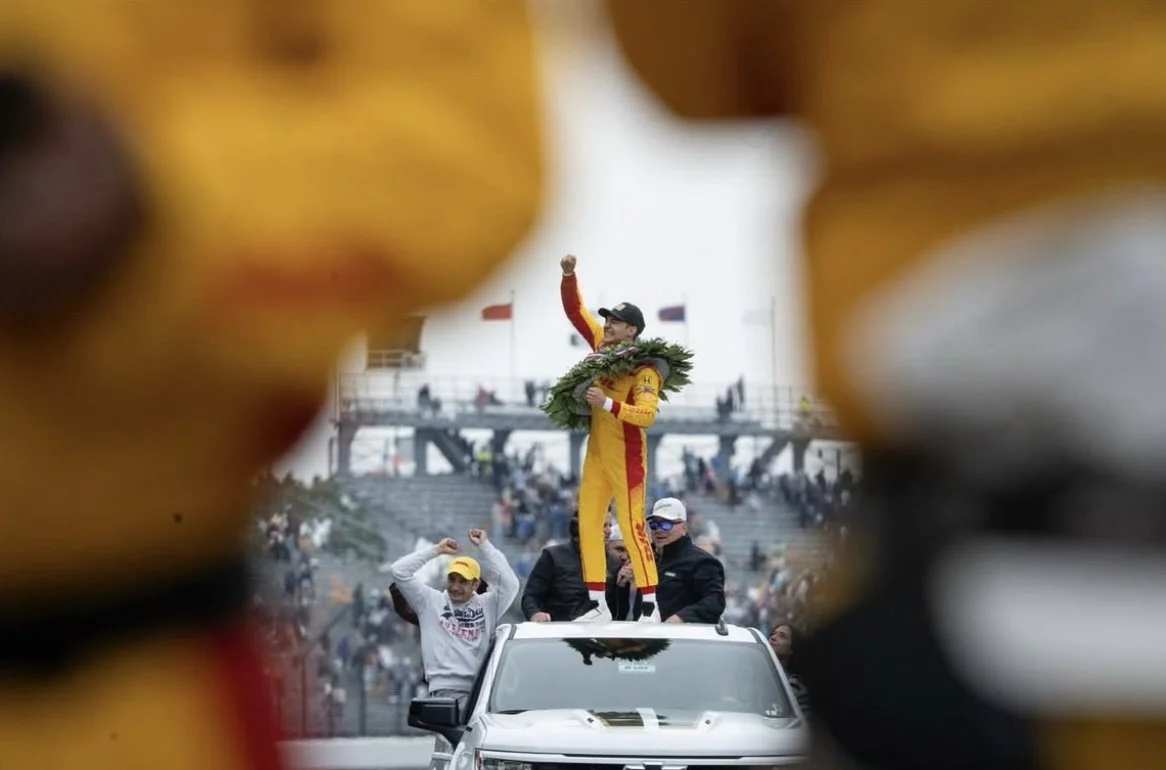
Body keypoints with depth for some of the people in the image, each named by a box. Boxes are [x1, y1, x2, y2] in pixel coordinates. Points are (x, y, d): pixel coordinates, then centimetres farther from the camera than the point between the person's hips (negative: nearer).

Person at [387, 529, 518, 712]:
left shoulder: (487, 604, 13)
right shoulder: (430, 601, 12)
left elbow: (510, 584, -4)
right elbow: (399, 571, 5)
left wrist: (485, 546, 2)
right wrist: (436, 550, 8)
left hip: (481, 689, 2)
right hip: (446, 689, -2)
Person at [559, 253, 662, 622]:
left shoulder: (645, 368, -14)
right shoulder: (601, 345, 6)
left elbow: (646, 415, -25)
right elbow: (574, 311, 10)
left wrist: (607, 404, -31)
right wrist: (568, 276, -3)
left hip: (626, 457, -8)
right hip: (596, 453, 8)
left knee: (632, 526, -9)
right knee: (588, 525, 6)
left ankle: (650, 607, -6)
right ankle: (598, 605, 10)